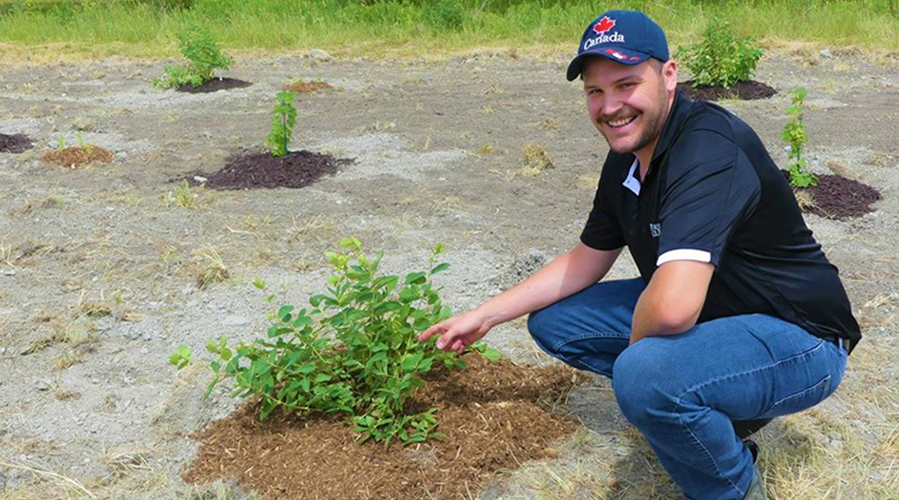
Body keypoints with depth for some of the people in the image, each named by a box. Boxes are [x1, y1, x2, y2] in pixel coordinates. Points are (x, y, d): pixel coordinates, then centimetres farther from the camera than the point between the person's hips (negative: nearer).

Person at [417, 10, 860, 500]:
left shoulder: (709, 147, -29)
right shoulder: (626, 158, 1)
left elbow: (672, 307, -40)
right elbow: (585, 262, 12)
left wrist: (634, 342, -17)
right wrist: (483, 316, 9)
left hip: (798, 340, -9)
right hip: (706, 310, 9)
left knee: (645, 375, -36)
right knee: (552, 322, 6)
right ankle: (719, 403, 10)